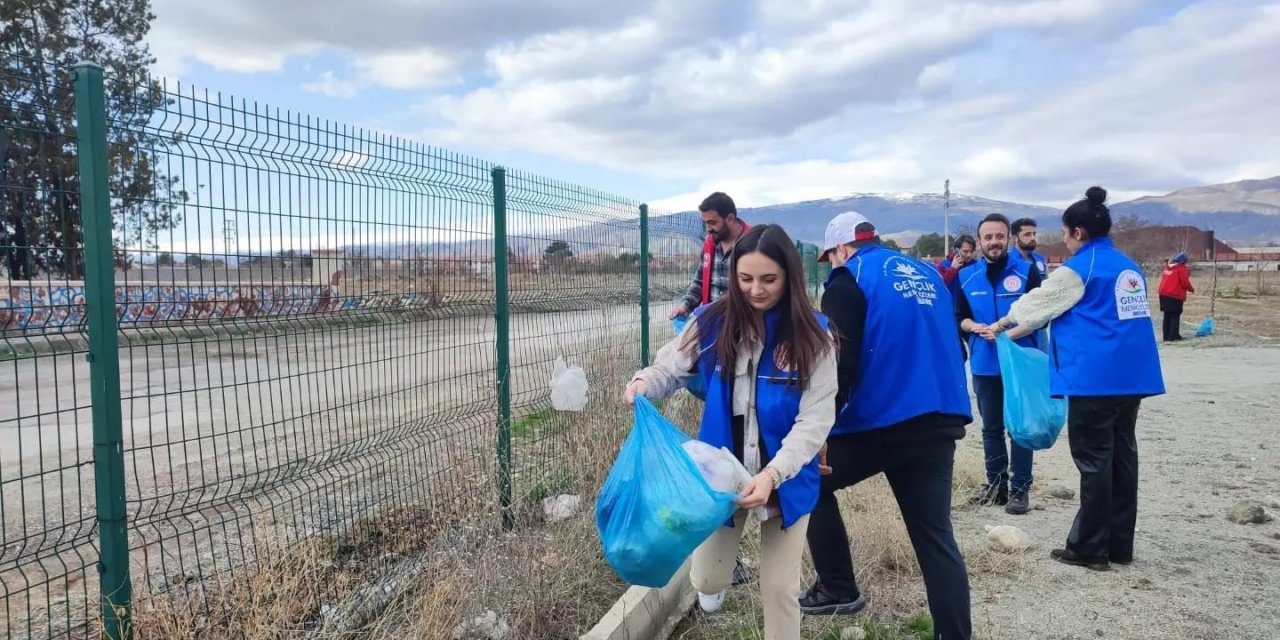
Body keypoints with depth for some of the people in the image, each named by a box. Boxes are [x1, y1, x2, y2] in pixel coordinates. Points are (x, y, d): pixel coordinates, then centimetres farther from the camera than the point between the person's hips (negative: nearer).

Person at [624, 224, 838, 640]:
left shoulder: (812, 334, -15)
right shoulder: (712, 322, -12)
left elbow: (816, 419, -19)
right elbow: (670, 368, -2)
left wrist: (773, 473, -32)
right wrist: (643, 382, -27)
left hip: (787, 476, -1)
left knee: (780, 586, 9)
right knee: (707, 580, 12)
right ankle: (718, 576, 50)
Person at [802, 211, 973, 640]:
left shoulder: (850, 277, -2)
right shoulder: (928, 275, 19)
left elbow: (840, 359, -14)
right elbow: (950, 345, 26)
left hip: (879, 421, -6)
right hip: (940, 421, 6)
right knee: (936, 535, 9)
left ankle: (838, 589, 19)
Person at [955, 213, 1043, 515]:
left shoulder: (1027, 271, -5)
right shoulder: (966, 276, 3)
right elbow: (959, 317, 8)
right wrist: (974, 327, -12)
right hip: (984, 364, 3)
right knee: (991, 428, 13)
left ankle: (1020, 489, 13)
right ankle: (996, 484, 26)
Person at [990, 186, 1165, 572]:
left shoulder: (1079, 268, -7)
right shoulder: (1130, 268, 17)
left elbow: (1038, 302, 4)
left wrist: (1003, 325, 24)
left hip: (1095, 377, -8)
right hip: (1132, 374, 8)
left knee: (1094, 461, -2)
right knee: (1122, 456, 12)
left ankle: (1090, 549, 6)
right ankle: (1120, 545, 20)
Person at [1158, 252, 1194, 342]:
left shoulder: (1167, 266, 11)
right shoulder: (1181, 268, -8)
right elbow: (1185, 283, -10)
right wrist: (1191, 289, 9)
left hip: (1164, 294, 6)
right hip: (1175, 296, -6)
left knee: (1167, 316, 11)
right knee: (1175, 316, -1)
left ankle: (1166, 336, 13)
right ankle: (1173, 336, -3)